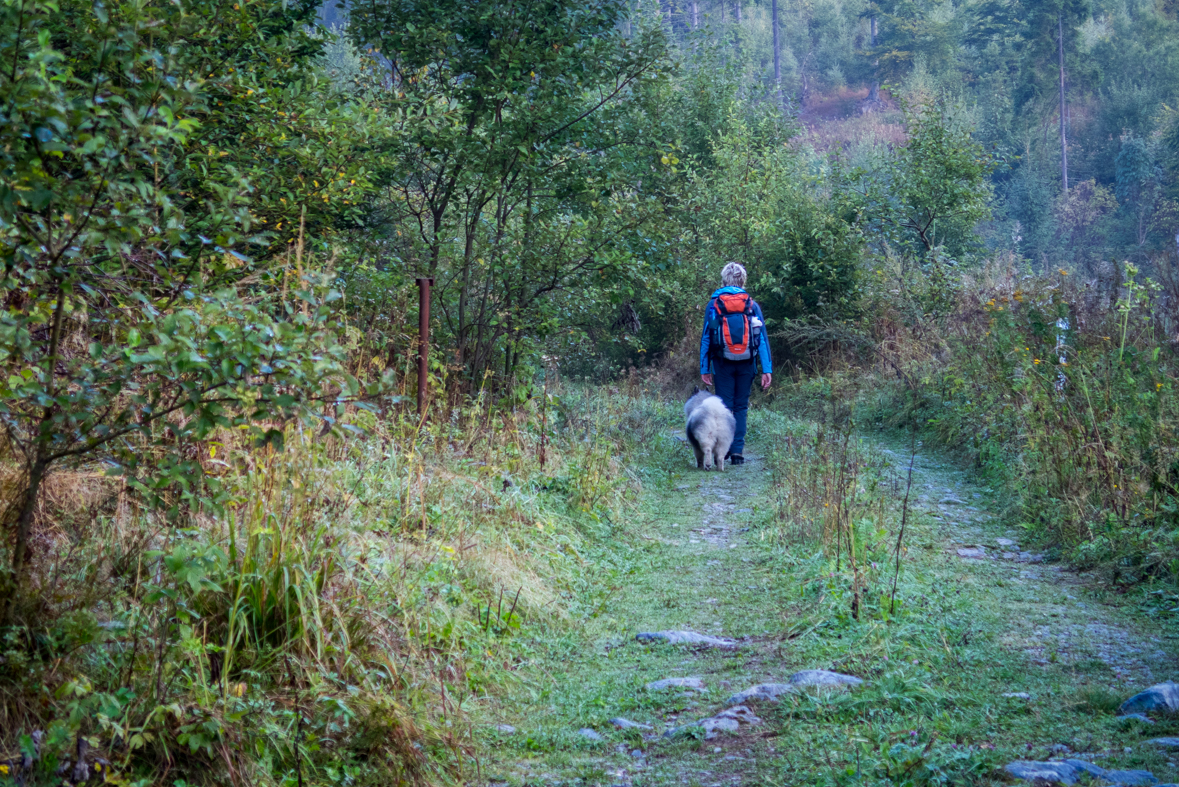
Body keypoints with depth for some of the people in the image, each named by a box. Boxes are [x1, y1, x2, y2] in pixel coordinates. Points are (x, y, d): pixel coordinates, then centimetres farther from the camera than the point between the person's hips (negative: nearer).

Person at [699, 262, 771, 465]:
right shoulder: (752, 305, 3)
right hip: (746, 364, 1)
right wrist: (767, 369, 0)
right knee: (741, 407, 9)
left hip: (723, 363, -1)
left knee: (724, 406, 5)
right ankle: (737, 450, 4)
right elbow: (762, 338, 0)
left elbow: (706, 338, 1)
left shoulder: (713, 305, 1)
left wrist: (704, 368, 4)